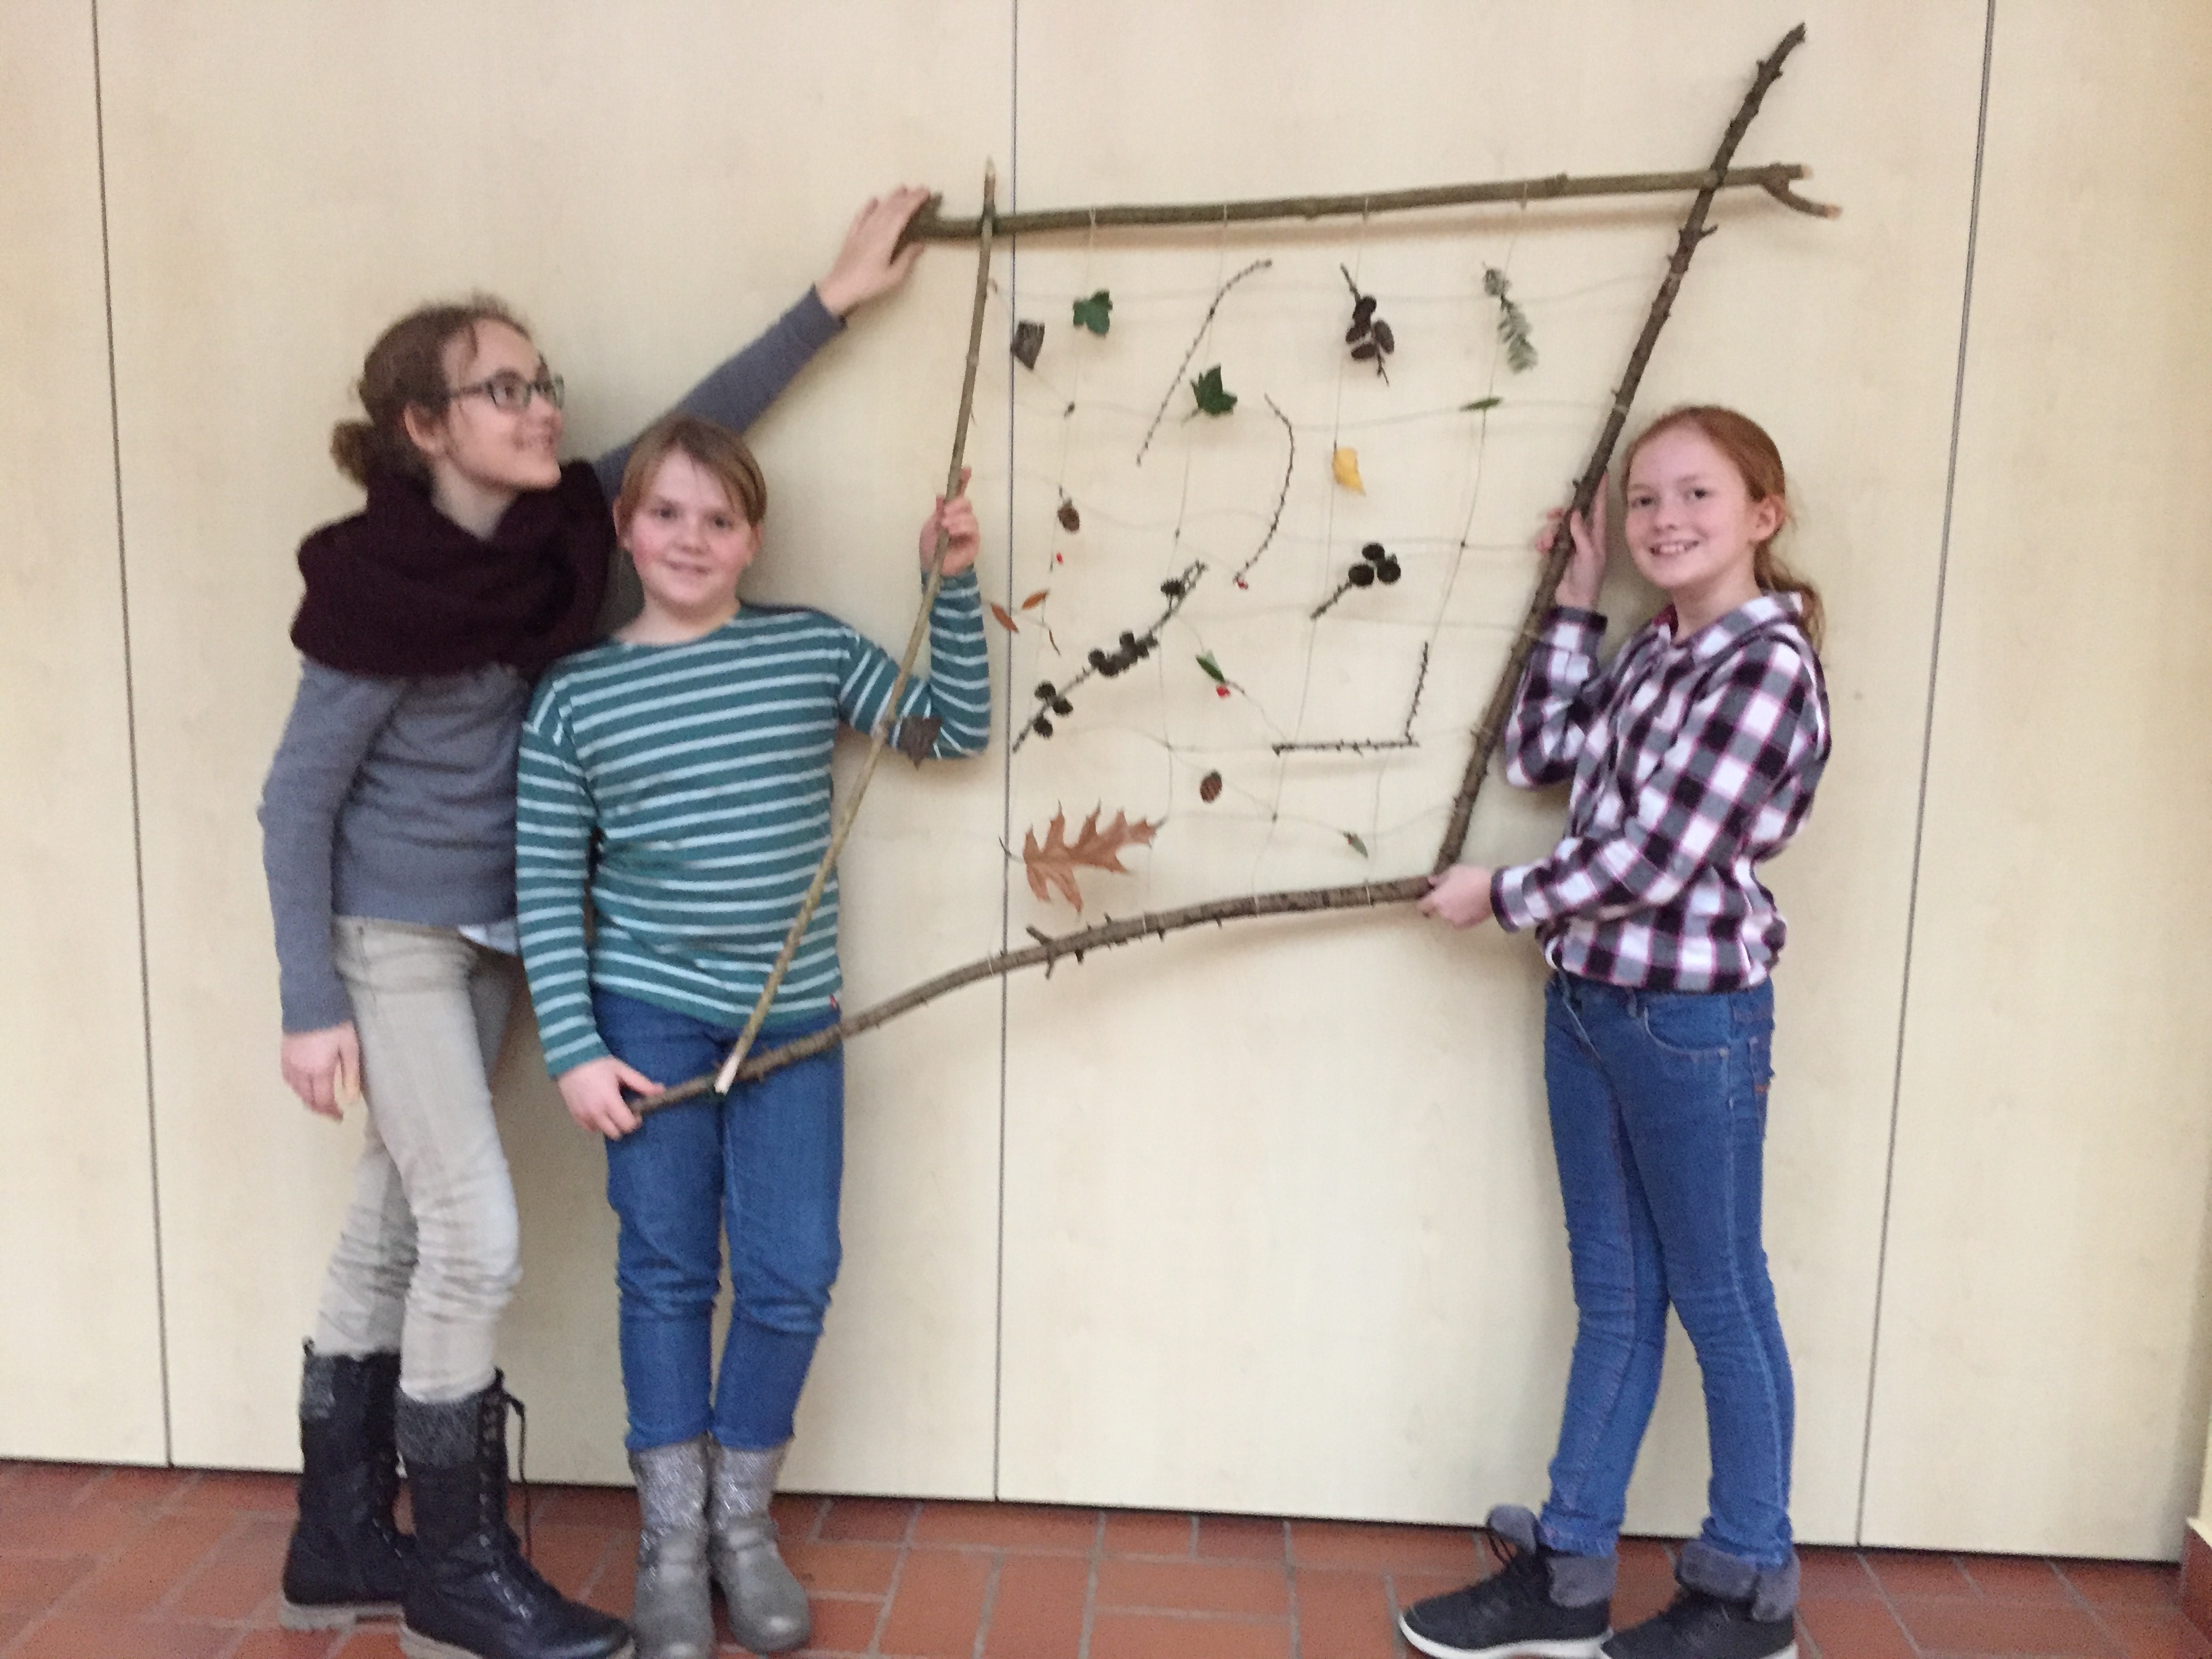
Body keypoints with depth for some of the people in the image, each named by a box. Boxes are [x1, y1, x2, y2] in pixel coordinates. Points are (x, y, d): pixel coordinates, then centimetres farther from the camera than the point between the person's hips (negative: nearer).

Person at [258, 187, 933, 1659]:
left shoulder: (554, 528, -4)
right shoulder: (381, 589, -20)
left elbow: (693, 429, 4)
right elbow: (296, 802, -14)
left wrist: (832, 303, 0)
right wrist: (314, 1005, -14)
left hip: (488, 934, 7)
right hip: (391, 938, -7)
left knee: (392, 1234, 14)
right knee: (475, 1240, -5)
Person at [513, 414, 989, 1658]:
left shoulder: (813, 649, 2)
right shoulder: (575, 696, -2)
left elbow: (955, 729, 4)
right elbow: (547, 888, -1)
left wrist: (955, 587, -6)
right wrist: (574, 1050, -6)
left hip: (793, 1020, 1)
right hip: (649, 1016, -1)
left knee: (793, 1278, 3)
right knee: (667, 1275, 8)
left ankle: (744, 1521, 26)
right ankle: (671, 1542, 25)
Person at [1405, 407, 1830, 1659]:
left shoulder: (1769, 665, -16)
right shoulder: (1652, 653, 10)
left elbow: (1657, 861, -20)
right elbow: (1539, 757, 12)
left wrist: (1501, 898, -7)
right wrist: (1579, 603, 9)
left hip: (1693, 1013, -8)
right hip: (1587, 999, 8)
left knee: (1719, 1300, 7)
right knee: (1613, 1296, 15)